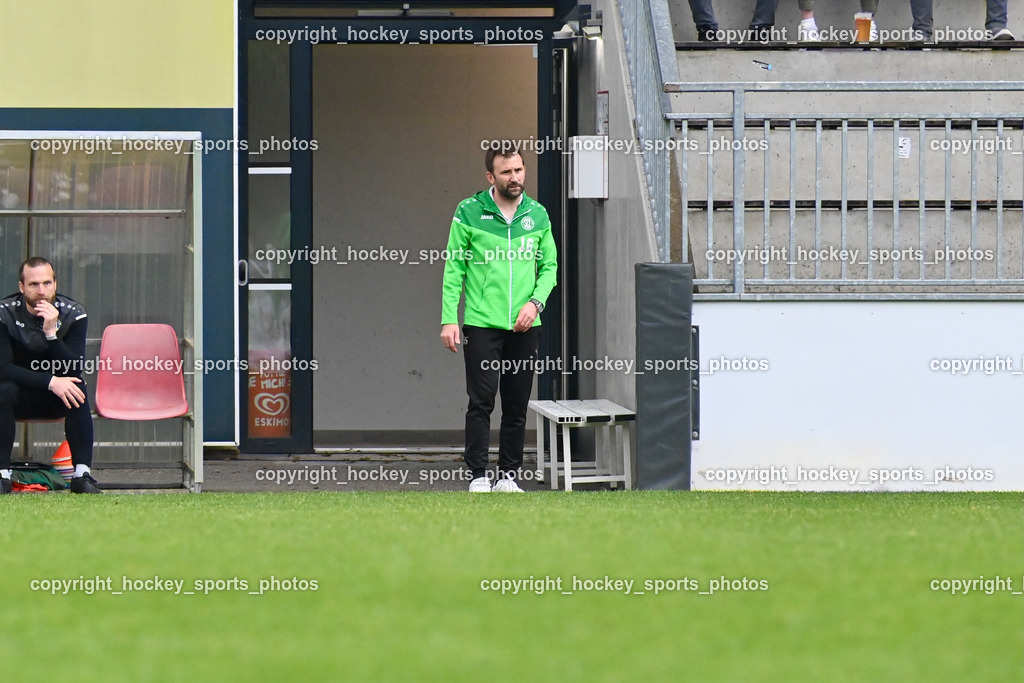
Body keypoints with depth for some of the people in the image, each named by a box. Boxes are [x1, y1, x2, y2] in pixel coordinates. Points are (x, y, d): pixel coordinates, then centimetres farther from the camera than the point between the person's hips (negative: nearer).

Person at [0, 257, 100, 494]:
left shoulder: (73, 313, -12)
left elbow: (74, 370, -20)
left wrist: (51, 332, -34)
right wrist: (50, 382, -33)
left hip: (57, 400, 1)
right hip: (20, 397, -1)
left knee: (78, 389, -30)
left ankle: (82, 474, -30)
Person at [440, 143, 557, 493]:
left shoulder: (537, 214, 8)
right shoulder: (469, 212, -1)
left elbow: (549, 265, 14)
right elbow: (454, 268, -1)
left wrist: (535, 302, -4)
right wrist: (449, 319, -8)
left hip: (524, 327, 3)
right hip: (481, 323, -3)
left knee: (517, 406, 6)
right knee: (481, 402, -6)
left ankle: (509, 475, 13)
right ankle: (478, 475, -1)